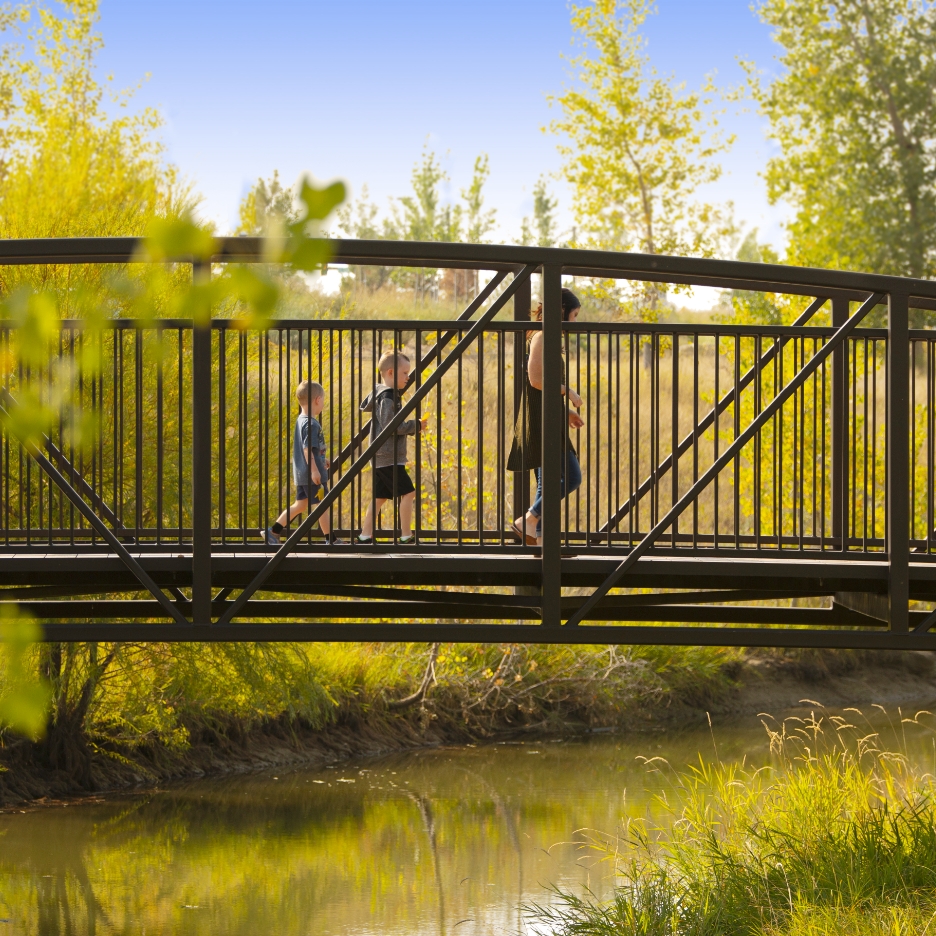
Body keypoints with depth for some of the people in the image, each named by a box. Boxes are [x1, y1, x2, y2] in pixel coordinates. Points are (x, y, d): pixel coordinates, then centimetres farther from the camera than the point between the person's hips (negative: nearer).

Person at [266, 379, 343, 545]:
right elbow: (307, 448, -24)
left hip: (301, 474, 10)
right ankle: (330, 539, 8)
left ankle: (274, 531, 12)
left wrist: (322, 460, 31)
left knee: (300, 505, 14)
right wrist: (314, 469, -25)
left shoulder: (300, 420, 14)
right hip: (313, 475, -10)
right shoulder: (311, 424, -17)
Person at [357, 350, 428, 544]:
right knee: (408, 492, -9)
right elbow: (390, 426, -24)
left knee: (379, 496, 12)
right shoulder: (388, 397, -17)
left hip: (381, 456, 11)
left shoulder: (378, 392, 14)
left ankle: (365, 535, 13)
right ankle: (406, 536, -7)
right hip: (389, 457, -11)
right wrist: (415, 426, -16)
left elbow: (365, 406, 29)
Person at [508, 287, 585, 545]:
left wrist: (566, 412, 19)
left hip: (548, 420, 11)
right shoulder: (541, 337, -10)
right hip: (540, 420, -11)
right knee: (571, 477, -13)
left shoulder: (548, 338, 20)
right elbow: (536, 379, -20)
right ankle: (527, 521, -12)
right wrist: (567, 391, -10)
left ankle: (539, 541, 11)